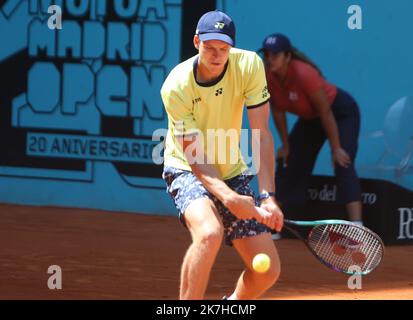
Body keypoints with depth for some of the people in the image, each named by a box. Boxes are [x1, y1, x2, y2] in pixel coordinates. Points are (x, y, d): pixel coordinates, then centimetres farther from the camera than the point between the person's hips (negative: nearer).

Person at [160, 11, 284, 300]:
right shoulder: (176, 87, -24)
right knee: (210, 233, -37)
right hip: (187, 171, -4)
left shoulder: (250, 65, -16)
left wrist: (267, 196, -28)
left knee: (268, 270, -2)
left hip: (232, 173, 4)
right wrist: (227, 196, -41)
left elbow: (262, 135, -17)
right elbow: (195, 156, -24)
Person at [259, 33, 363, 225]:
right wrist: (285, 145, 1)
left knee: (343, 164, -24)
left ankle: (357, 227, -34)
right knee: (287, 164, 6)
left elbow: (326, 113, -30)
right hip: (310, 118, 7)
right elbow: (278, 110, -3)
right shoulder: (267, 76, -18)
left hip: (341, 113, -7)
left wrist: (336, 149, -26)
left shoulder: (304, 74, -36)